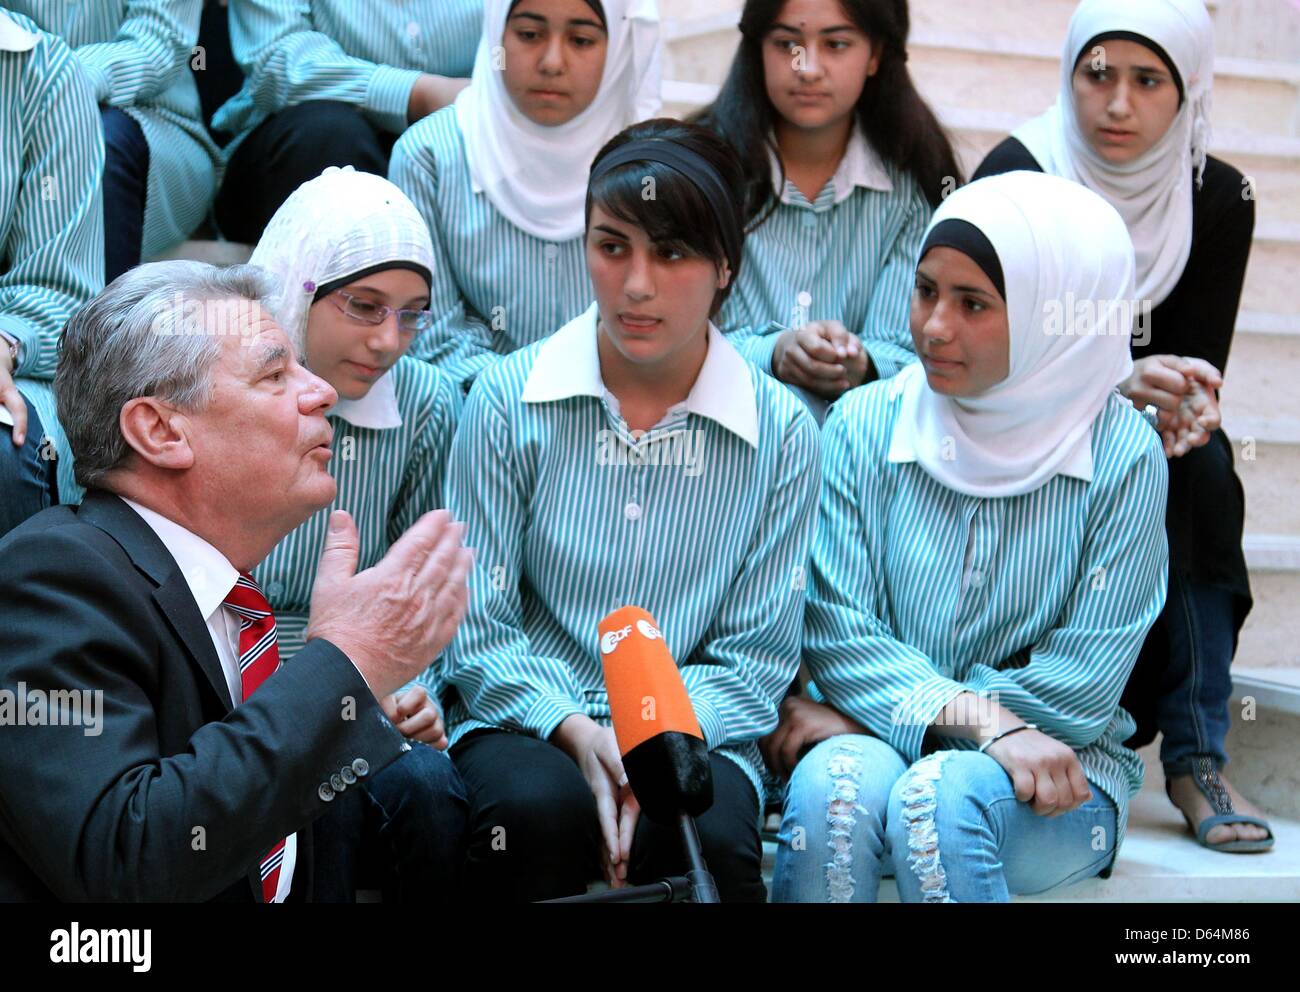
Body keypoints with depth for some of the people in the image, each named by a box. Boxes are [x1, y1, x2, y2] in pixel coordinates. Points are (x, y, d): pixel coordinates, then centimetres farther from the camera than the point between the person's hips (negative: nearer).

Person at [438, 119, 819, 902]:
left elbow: (756, 659, 2)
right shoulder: (509, 398, -2)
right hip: (526, 719, 0)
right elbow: (477, 625, -2)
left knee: (712, 839, -32)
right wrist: (576, 732, -18)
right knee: (541, 808, -33)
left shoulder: (781, 433, 0)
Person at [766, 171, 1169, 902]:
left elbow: (1082, 687, -8)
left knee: (941, 797, -34)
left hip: (1060, 784, -2)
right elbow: (836, 632, -4)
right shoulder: (864, 425, 1)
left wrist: (871, 711, -10)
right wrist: (984, 721, -21)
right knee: (835, 784, -32)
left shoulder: (1123, 454, -6)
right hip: (874, 740, 2)